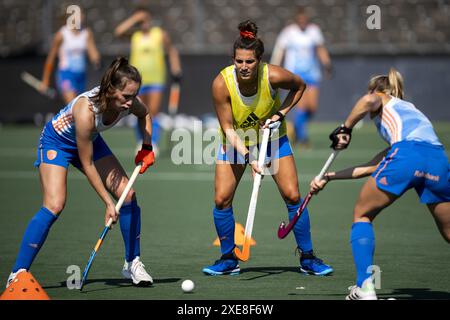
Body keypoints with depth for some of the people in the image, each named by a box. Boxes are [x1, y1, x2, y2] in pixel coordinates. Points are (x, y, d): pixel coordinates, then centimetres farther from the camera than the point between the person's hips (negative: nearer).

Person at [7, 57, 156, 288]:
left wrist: (146, 148, -8)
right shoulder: (86, 110, -40)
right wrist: (108, 202, -25)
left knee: (127, 194, -6)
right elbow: (87, 165, -30)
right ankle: (18, 273, -16)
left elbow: (144, 115, 6)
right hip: (56, 141, -6)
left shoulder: (130, 103, -24)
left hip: (90, 140, 6)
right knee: (54, 205, -22)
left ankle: (132, 263, 9)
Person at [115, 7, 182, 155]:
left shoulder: (161, 34, 2)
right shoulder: (134, 36, 4)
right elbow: (118, 32, -14)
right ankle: (142, 143, 23)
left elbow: (172, 51, 14)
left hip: (156, 81, -2)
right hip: (138, 81, 2)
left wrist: (176, 70, 6)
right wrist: (134, 19, -12)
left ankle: (154, 144, -13)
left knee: (153, 114, -13)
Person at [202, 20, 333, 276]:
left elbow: (299, 86, -4)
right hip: (235, 141, 0)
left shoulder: (274, 76, -28)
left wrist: (281, 113, -16)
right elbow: (227, 128, -21)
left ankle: (308, 258, 6)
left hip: (271, 136, 0)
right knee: (222, 199, -9)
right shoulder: (222, 83, -28)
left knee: (293, 196, -8)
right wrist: (247, 155, -33)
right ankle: (228, 260, 9)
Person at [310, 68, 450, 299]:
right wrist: (330, 177, 40)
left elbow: (368, 101, -4)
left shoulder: (381, 98, 26)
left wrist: (346, 128, 8)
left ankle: (364, 288, 2)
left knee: (362, 215, 14)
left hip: (406, 154, -6)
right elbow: (371, 168, 38)